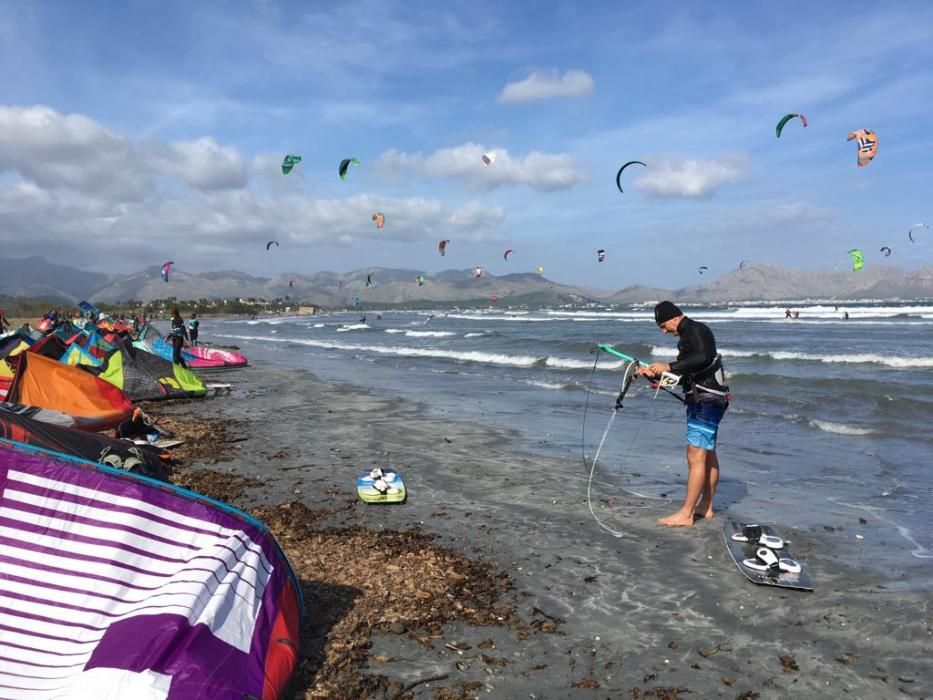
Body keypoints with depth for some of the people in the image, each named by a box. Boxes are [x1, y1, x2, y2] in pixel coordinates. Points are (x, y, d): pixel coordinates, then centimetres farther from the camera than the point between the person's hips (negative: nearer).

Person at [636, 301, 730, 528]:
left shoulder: (697, 330, -11)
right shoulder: (688, 335, 20)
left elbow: (702, 358, -29)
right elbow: (683, 376, 23)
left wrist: (668, 367, -27)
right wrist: (654, 374, 14)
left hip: (707, 401, -11)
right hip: (702, 401, 11)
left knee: (696, 457, -11)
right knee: (708, 455, 16)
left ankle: (685, 514, -9)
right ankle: (705, 507, 26)